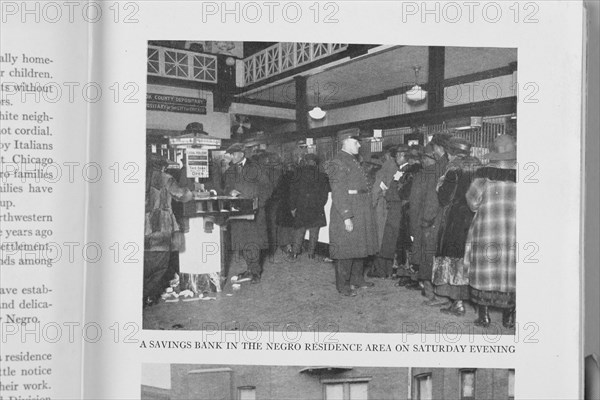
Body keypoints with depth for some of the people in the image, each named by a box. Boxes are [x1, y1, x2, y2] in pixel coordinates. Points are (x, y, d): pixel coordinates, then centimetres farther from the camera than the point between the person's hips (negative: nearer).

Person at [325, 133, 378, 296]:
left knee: (360, 247, 15)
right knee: (346, 249, -4)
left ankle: (357, 279, 27)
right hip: (347, 212, -9)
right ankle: (343, 285, 5)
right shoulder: (338, 163, -13)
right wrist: (346, 216, -23)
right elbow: (338, 193, -19)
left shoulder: (354, 162, 17)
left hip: (362, 213, 9)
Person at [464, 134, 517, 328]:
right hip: (513, 232, 1)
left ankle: (484, 315, 12)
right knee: (510, 272, 10)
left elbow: (473, 202, -3)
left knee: (484, 269, 9)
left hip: (486, 230, -1)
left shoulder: (484, 173, -8)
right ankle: (508, 317, 16)